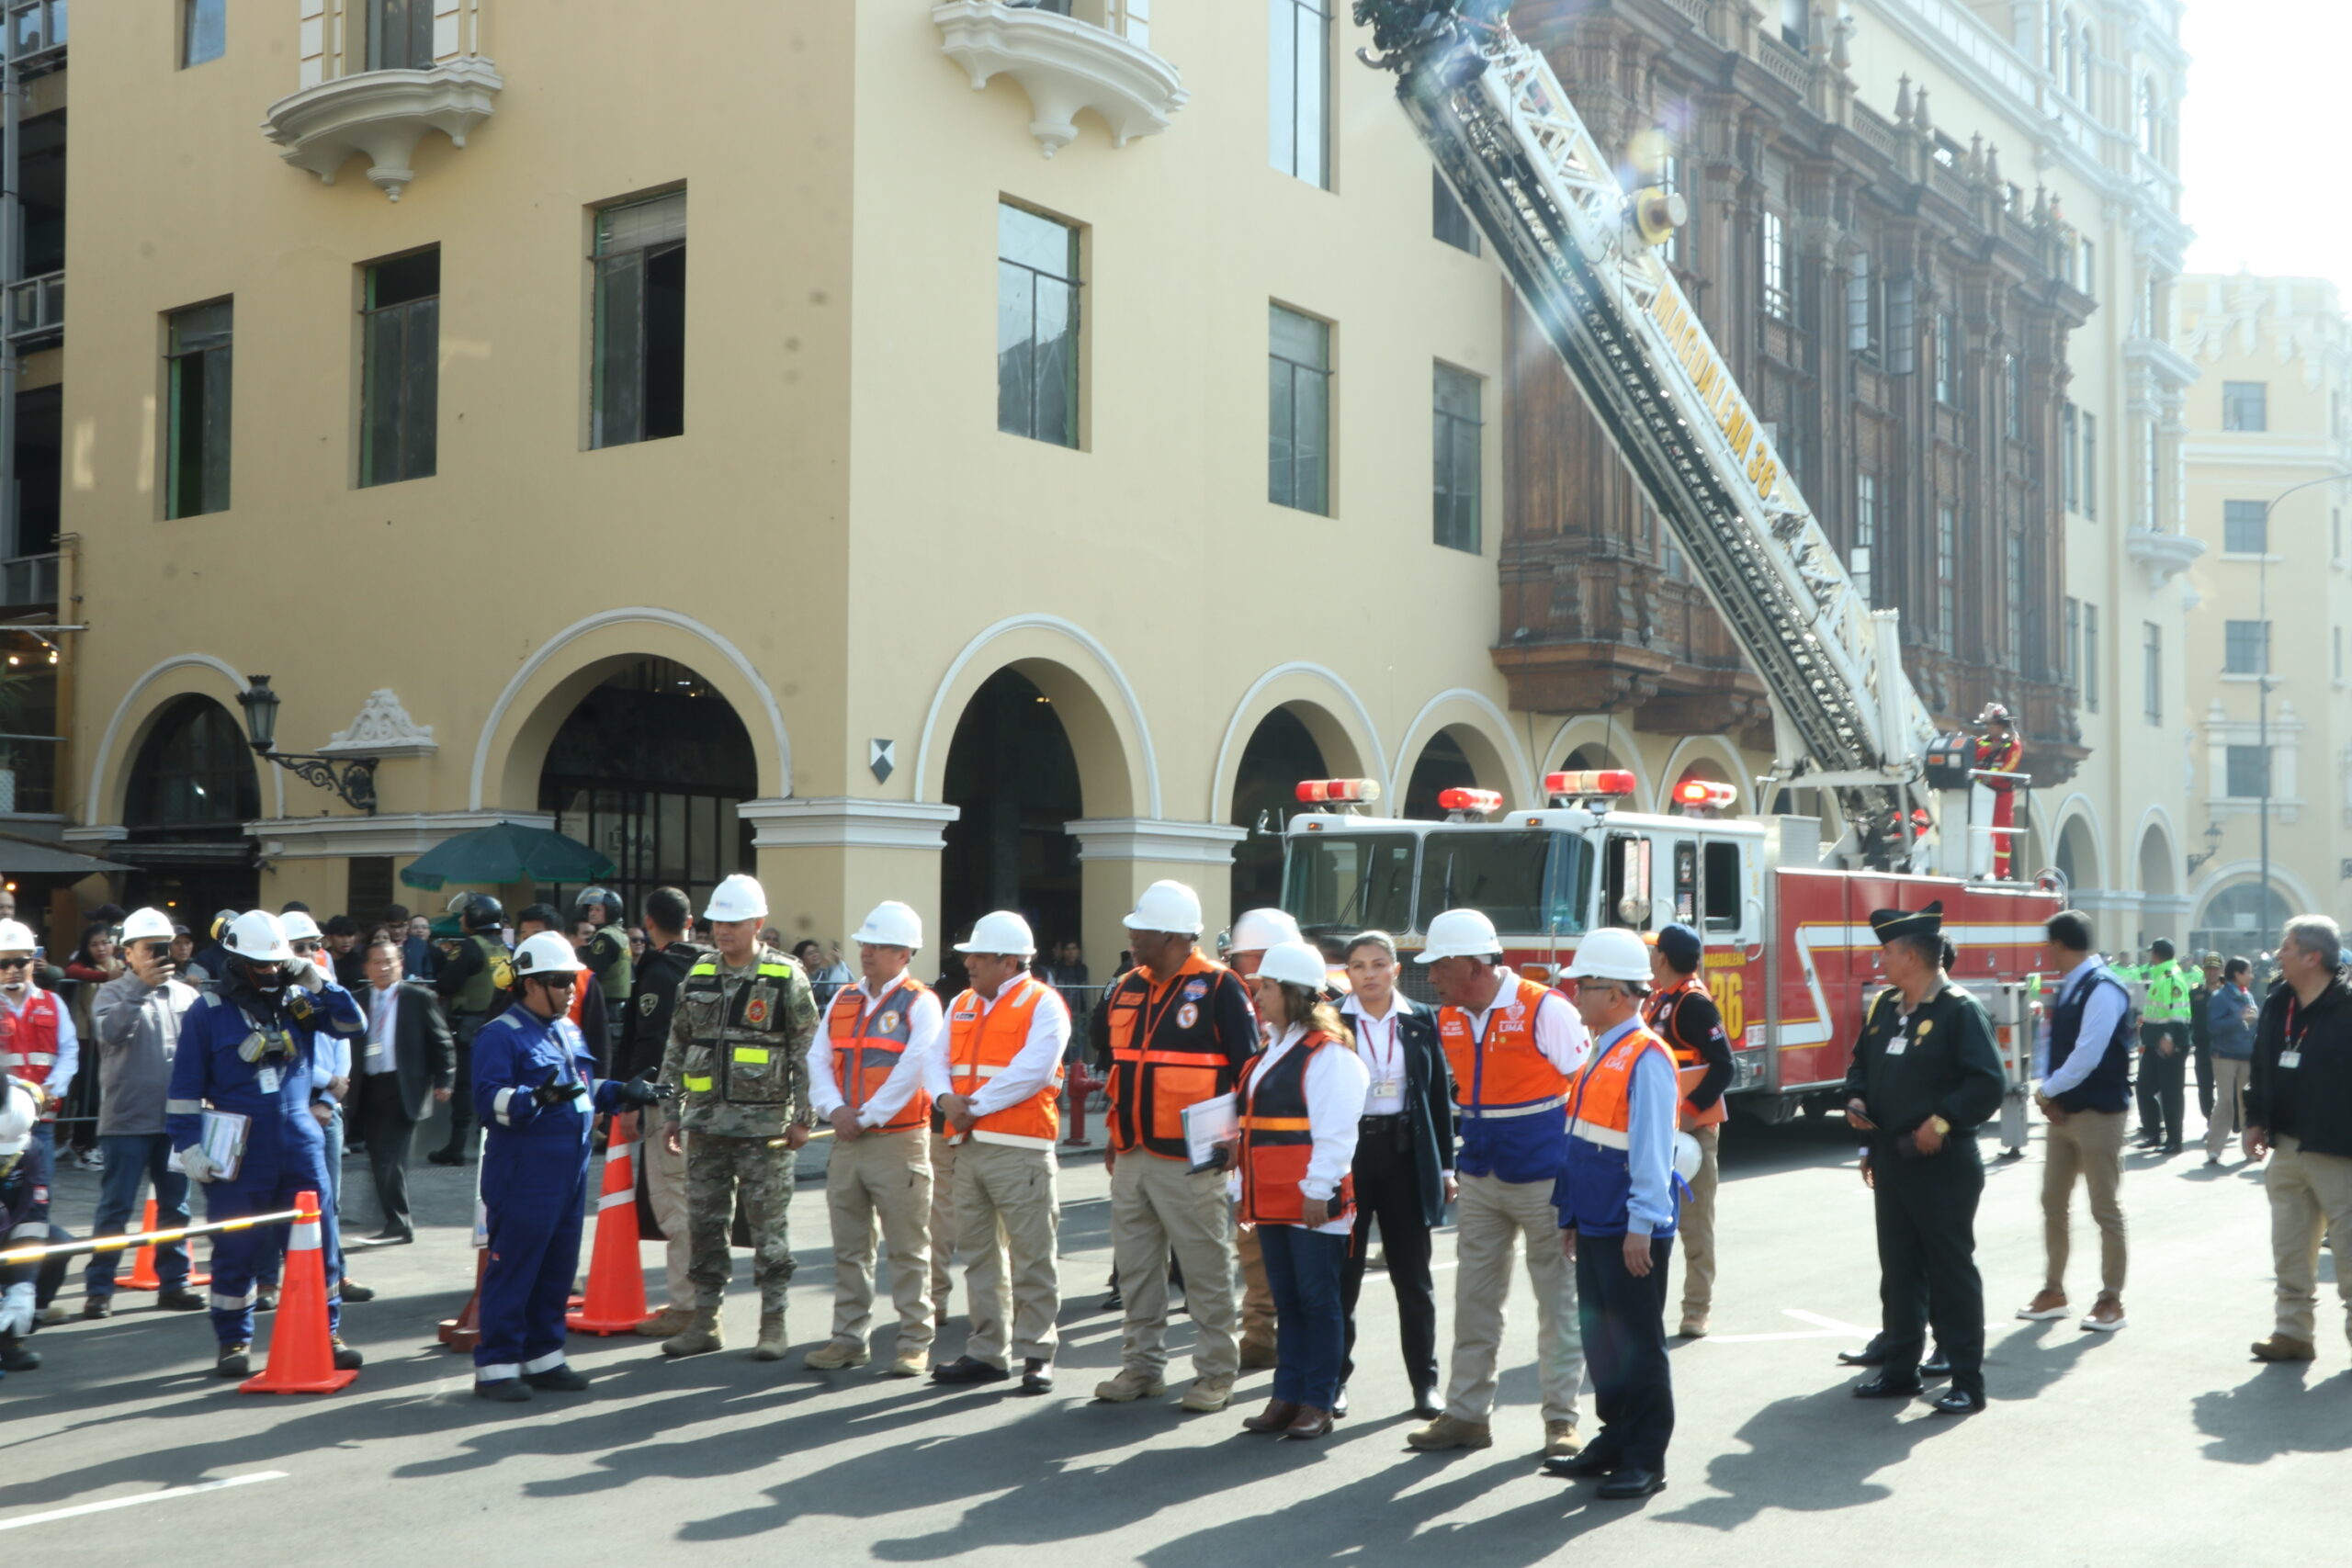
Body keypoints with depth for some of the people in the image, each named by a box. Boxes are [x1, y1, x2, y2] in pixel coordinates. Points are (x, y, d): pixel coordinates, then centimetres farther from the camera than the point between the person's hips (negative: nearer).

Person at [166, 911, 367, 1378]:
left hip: (300, 1146, 3)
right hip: (239, 1154, -3)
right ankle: (233, 1342, 19)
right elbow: (186, 1087, -1)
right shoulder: (208, 1014, -2)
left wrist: (316, 982, -6)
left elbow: (351, 1024, 3)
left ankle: (325, 1334, 14)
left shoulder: (297, 1002, 8)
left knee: (320, 1243, 3)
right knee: (235, 1251, 5)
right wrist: (189, 1145, -6)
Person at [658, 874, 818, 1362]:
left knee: (769, 1225, 0)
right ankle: (707, 1321, 18)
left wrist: (803, 1118, -8)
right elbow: (677, 1050, 16)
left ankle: (773, 1325, 9)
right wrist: (671, 1113, 11)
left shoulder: (785, 978, -4)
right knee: (704, 1224, 8)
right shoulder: (698, 977, 10)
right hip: (706, 1121, 5)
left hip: (764, 1124, -5)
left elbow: (807, 1052, -4)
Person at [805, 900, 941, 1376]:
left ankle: (914, 1341, 7)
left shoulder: (920, 1004, -6)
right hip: (846, 1142, 6)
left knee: (908, 1250, 0)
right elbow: (818, 1060, 8)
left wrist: (868, 1118, -15)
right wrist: (835, 1108, -8)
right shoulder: (843, 1000, 13)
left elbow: (913, 1069, -16)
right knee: (848, 1248, 12)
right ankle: (849, 1337, 20)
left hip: (899, 1141, -6)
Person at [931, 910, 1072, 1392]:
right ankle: (988, 1352, 20)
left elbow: (1030, 1072, -16)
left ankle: (1037, 1354, 4)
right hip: (969, 1148, 7)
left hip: (1020, 1151, -7)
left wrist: (974, 1107, -14)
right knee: (979, 1254, 11)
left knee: (1031, 1256, -3)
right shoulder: (961, 1005, 17)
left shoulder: (1043, 1005, -6)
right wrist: (947, 1099, -9)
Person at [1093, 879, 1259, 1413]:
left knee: (1206, 1271, 0)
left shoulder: (1219, 988, -9)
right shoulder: (1127, 988, 12)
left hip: (1190, 1159, -7)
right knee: (1135, 1268, 12)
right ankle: (1141, 1365, 23)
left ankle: (1216, 1374, 9)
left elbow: (1247, 1068, -8)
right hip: (1131, 1157, 7)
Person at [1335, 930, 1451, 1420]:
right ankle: (1335, 1376, 15)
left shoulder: (1421, 1021, 4)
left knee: (1414, 1275, 6)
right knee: (1342, 1273, 4)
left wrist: (1445, 1165, 5)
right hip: (1347, 1154, -1)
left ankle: (1424, 1380, 16)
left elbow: (1439, 1094, 7)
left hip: (1406, 1155, 1)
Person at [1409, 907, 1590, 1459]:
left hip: (1544, 1180, -6)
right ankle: (1467, 1414, 17)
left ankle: (1561, 1418, 12)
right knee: (1474, 1299, 9)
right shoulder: (1448, 1020, 4)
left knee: (1558, 1303, 4)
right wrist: (1458, 1161, 15)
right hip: (1480, 1182, 6)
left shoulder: (1545, 1010, -15)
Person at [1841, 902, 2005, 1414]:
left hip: (1943, 1165, -7)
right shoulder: (1883, 1006, 11)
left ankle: (1967, 1381, 7)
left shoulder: (1959, 1010, -13)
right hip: (1891, 1161, 8)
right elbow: (1862, 1062, 22)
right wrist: (1856, 1099, 4)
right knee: (1898, 1269, 14)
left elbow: (1989, 1081, -17)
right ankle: (1900, 1368, 24)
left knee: (1952, 1271, 0)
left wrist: (1944, 1120, -23)